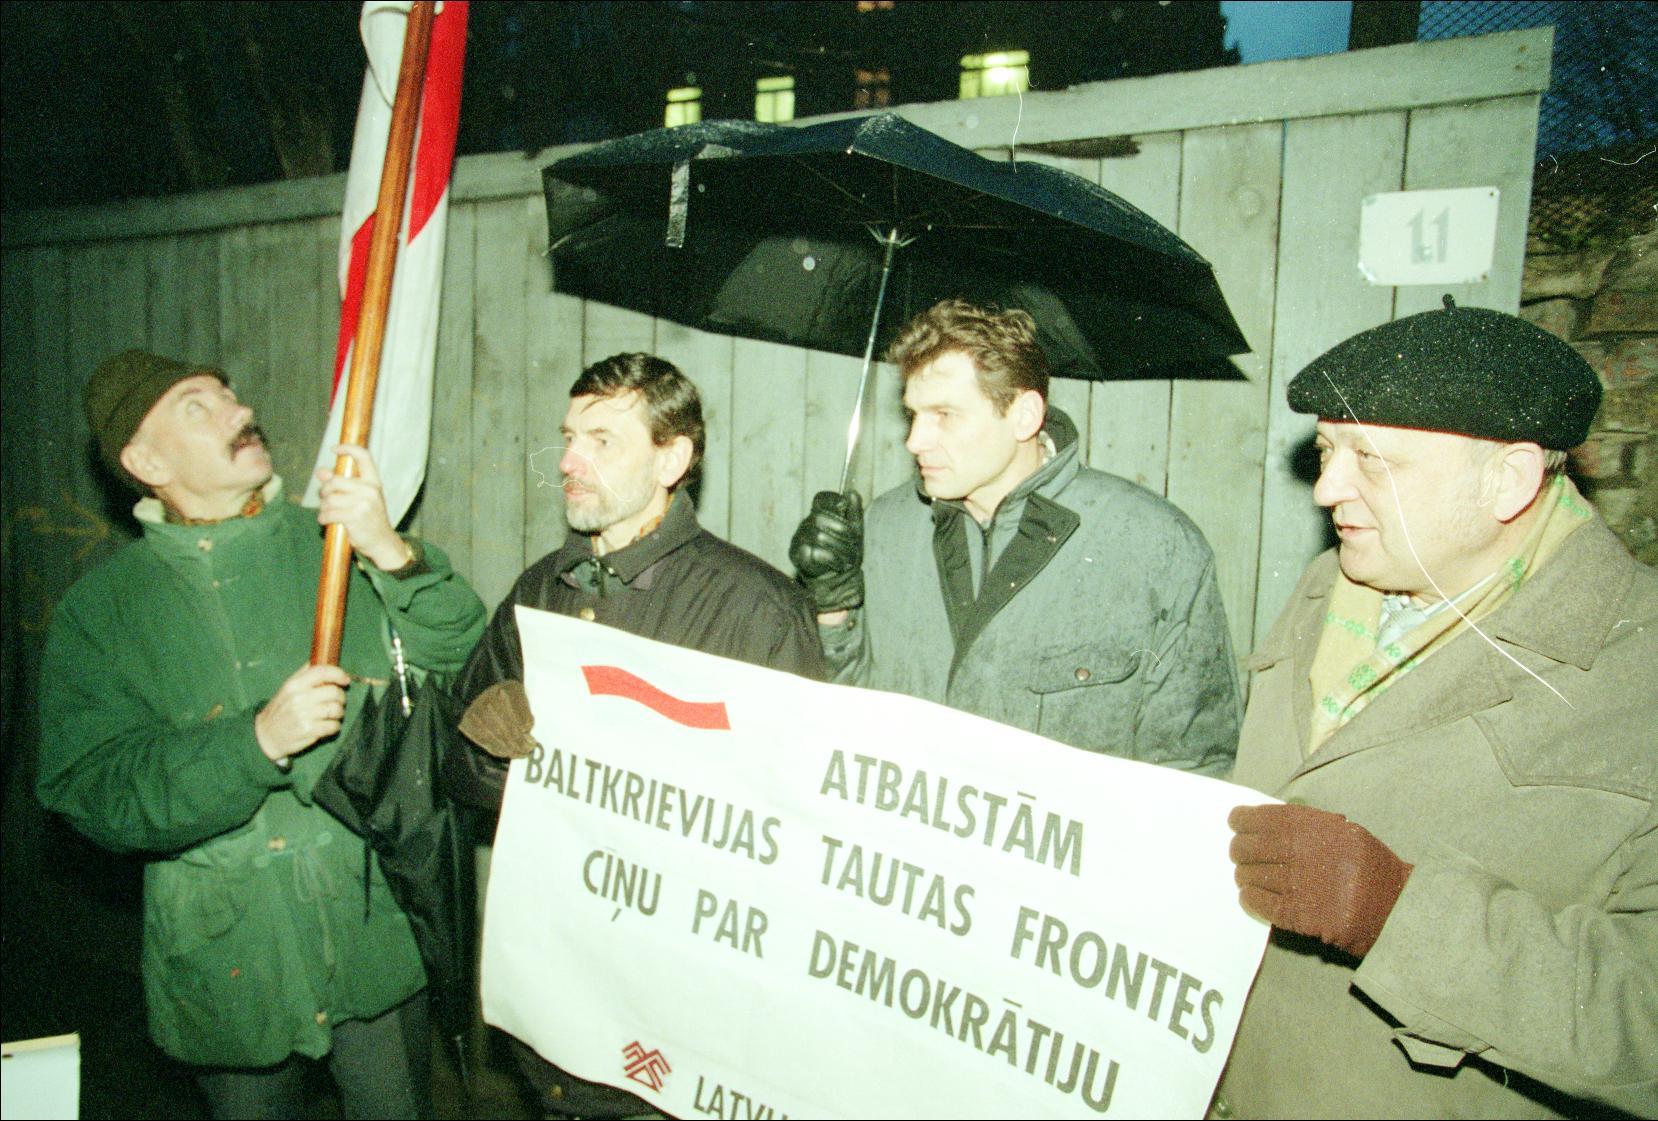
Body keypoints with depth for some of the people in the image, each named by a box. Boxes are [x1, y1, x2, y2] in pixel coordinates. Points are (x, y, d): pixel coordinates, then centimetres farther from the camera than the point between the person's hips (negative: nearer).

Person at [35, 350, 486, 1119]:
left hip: (377, 938, 1)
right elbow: (91, 791, -11)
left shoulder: (340, 549, -3)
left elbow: (468, 665, -11)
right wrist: (258, 739, -24)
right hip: (230, 962, 0)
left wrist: (394, 554, -25)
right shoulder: (100, 610, -3)